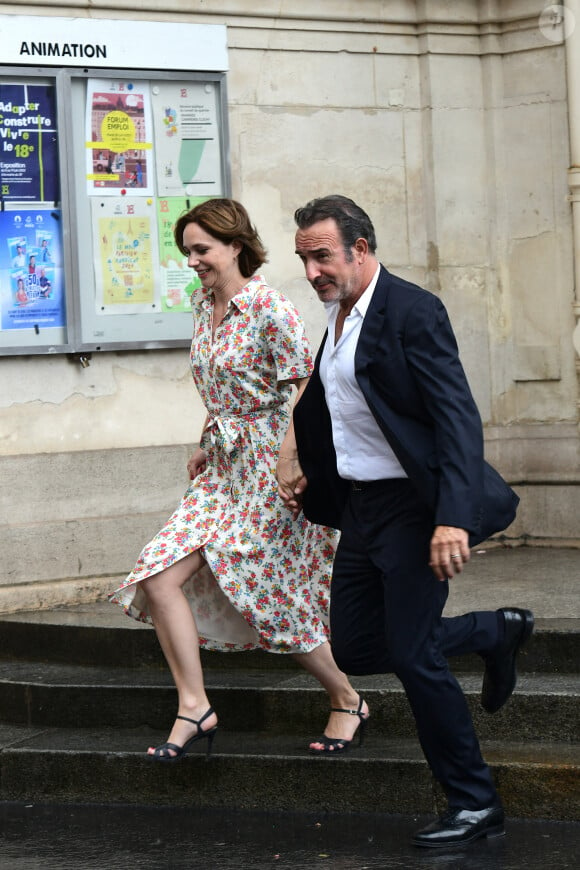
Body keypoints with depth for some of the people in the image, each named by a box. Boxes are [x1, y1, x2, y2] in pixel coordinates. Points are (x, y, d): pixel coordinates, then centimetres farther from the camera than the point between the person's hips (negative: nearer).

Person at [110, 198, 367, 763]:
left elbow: (307, 392, -17)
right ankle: (194, 707, 0)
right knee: (158, 578, -7)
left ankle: (348, 700, 20)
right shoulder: (203, 304, 9)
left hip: (269, 466, -8)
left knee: (269, 599, -1)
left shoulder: (270, 309, -15)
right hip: (224, 468, 8)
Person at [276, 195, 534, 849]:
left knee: (412, 656, -7)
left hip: (412, 506, -9)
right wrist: (307, 474, 17)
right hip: (360, 506, 9)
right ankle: (495, 633, 29)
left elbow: (458, 419, -23)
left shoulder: (412, 312, -16)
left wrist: (454, 519, -31)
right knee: (354, 649, 10)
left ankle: (474, 804, 8)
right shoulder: (336, 317, 11)